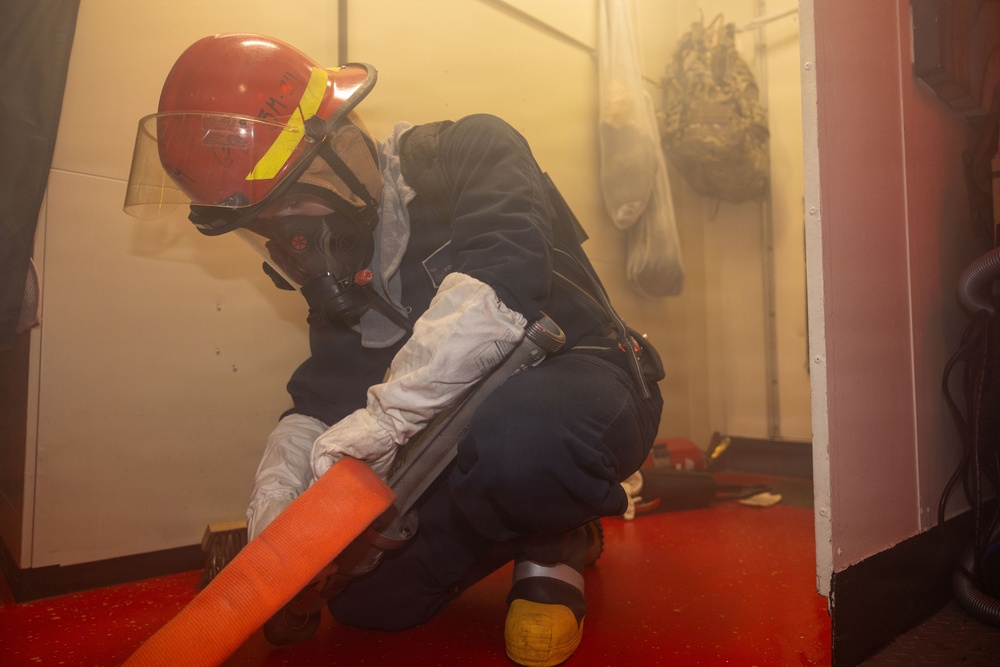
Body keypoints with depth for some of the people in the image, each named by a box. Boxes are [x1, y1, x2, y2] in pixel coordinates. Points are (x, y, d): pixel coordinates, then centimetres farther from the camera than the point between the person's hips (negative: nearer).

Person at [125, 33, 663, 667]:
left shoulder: (471, 152, -10)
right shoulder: (337, 262, 10)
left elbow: (499, 284, -29)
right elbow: (320, 400, 6)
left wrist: (388, 413, -29)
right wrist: (276, 494, -12)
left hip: (577, 381, -6)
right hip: (465, 425, 7)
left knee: (517, 435, -41)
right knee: (365, 594, -6)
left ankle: (550, 543, -5)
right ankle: (530, 522, 15)